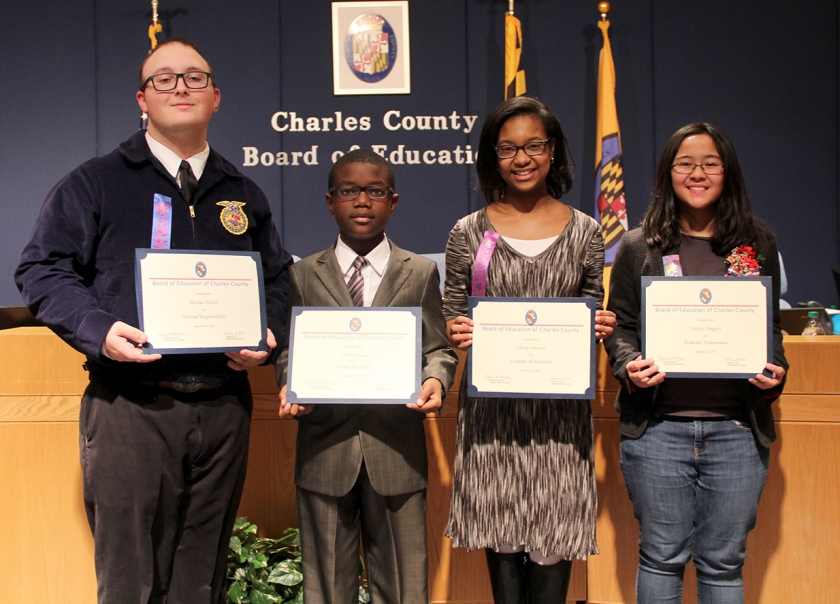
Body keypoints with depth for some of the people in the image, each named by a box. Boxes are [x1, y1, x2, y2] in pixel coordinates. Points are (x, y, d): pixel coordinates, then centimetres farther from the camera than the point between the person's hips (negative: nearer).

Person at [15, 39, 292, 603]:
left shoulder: (242, 195, 16)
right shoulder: (96, 183, 5)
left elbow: (278, 278, 21)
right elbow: (44, 269, 1)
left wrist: (267, 334, 1)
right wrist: (99, 330, -15)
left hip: (224, 408, 4)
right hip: (130, 406, -3)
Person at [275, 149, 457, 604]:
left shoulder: (420, 273, 9)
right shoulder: (304, 275, 10)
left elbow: (437, 348, 6)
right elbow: (289, 349, 7)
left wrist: (436, 379, -16)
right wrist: (290, 386, -14)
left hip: (397, 449, 0)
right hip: (324, 448, 1)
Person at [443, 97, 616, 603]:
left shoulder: (584, 231, 6)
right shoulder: (470, 233, 4)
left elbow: (593, 313, 13)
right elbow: (451, 315, 9)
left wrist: (602, 328, -8)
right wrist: (456, 331, -12)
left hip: (561, 406, 0)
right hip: (492, 406, 0)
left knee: (556, 537, 2)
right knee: (500, 537, 6)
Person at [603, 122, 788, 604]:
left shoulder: (758, 244, 10)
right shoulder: (639, 247, 6)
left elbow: (771, 327, 14)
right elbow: (621, 327, 5)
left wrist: (775, 372, -5)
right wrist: (630, 368, -15)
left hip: (738, 431, 1)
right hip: (657, 428, -1)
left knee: (724, 563, 10)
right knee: (662, 558, 8)